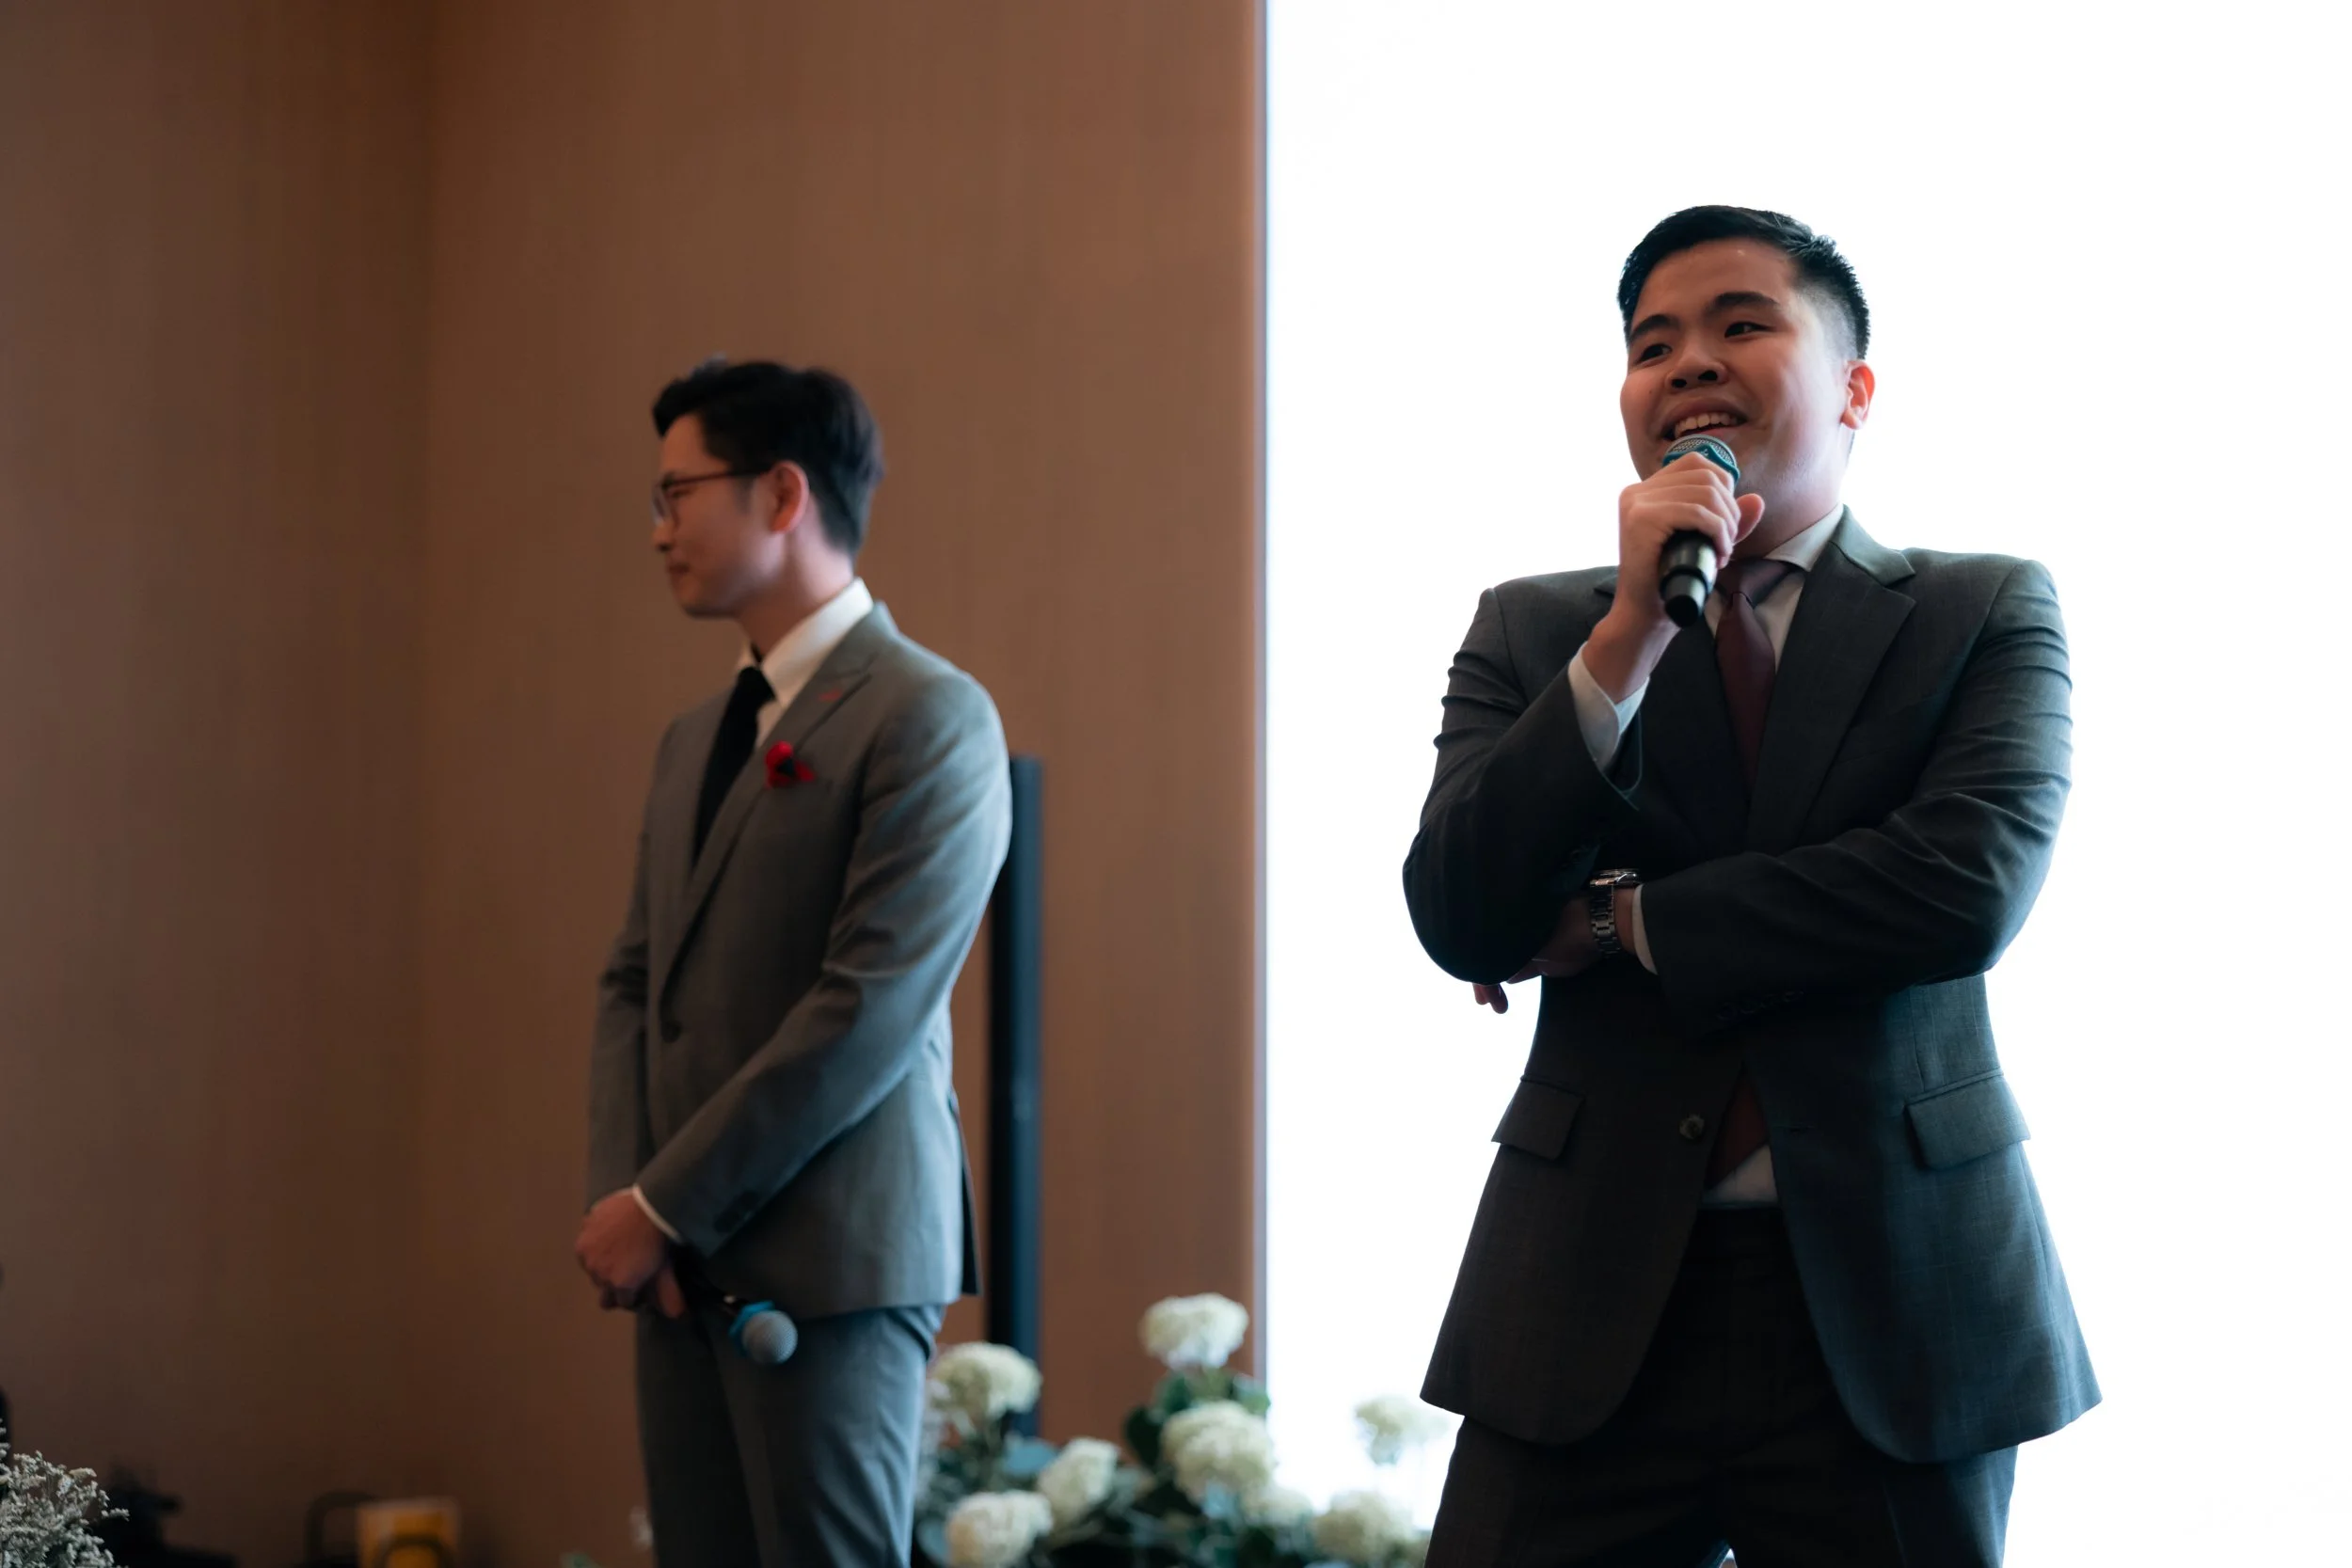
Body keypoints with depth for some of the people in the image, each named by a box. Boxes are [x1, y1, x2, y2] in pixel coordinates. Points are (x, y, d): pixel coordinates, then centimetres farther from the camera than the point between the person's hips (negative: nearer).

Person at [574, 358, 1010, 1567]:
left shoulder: (927, 718, -9)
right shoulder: (696, 739, 18)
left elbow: (870, 1011, -16)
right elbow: (634, 983, 16)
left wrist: (664, 1207, -13)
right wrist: (620, 1196, -1)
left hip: (832, 1268, -7)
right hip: (684, 1267, 7)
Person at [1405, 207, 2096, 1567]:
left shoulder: (1989, 616, 4)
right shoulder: (1532, 633, 8)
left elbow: (1969, 887, -13)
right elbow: (1460, 920, -5)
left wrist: (1616, 925, -7)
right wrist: (1630, 633, -14)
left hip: (1890, 1303, 0)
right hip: (1592, 1313, 1)